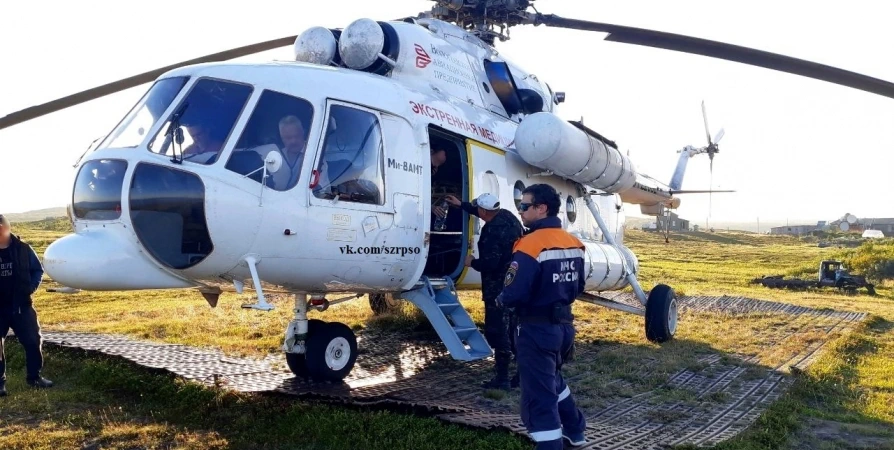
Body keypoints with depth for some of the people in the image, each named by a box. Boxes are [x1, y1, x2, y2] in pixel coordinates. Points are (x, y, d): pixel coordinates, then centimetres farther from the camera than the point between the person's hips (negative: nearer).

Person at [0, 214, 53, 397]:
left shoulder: (22, 249, -3)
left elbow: (38, 270, 5)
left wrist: (31, 286, -9)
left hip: (21, 305, 0)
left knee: (32, 340, 5)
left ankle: (34, 376, 21)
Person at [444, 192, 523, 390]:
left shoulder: (494, 231, -25)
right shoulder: (506, 216, 4)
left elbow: (489, 263, -26)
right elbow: (487, 213, 25)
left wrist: (472, 262, -6)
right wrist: (461, 205, 31)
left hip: (500, 287, -10)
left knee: (497, 330, -3)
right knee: (513, 328, 18)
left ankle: (502, 378, 2)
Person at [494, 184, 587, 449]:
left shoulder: (531, 245, -21)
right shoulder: (573, 243, 4)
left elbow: (513, 295, -24)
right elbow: (578, 286, 14)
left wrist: (500, 300, -3)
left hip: (537, 329, -9)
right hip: (563, 324, 9)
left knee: (538, 396, -1)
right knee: (552, 379, 30)